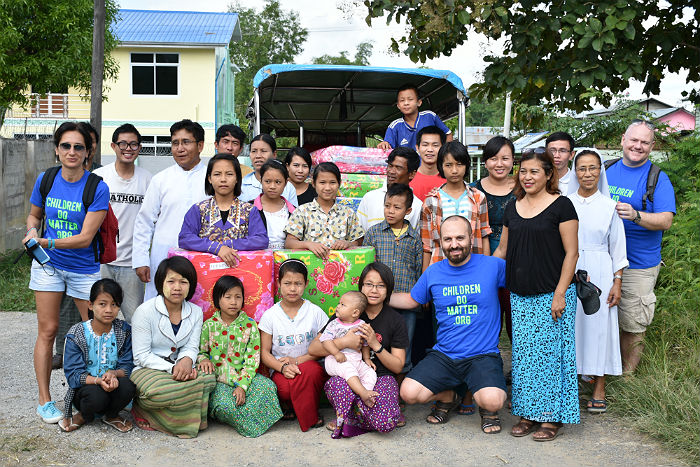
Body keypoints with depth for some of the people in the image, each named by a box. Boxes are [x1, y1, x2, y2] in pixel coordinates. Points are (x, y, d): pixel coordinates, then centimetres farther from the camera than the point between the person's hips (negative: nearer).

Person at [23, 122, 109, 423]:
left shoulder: (97, 188, -13)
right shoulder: (45, 179, -2)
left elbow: (85, 237, -17)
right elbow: (34, 215, 15)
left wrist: (45, 242, -25)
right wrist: (32, 232, -7)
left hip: (84, 267, -2)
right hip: (48, 264, 2)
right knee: (47, 330, 2)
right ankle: (44, 401, 12)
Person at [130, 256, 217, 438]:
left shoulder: (195, 312, 5)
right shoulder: (145, 311, -10)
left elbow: (192, 347, 5)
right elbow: (142, 356, -11)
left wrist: (187, 360, -21)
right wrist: (172, 368, -23)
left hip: (179, 369, 6)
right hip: (146, 370, -5)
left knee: (208, 379, -26)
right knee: (155, 391, -40)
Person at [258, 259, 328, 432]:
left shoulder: (315, 312, 2)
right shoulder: (270, 315, 3)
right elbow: (265, 352, 1)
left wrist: (297, 360, -11)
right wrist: (282, 367, -18)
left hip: (310, 365, 0)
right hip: (280, 369, 0)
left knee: (311, 371, -36)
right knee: (285, 388, -34)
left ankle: (309, 416, -8)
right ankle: (287, 404, 5)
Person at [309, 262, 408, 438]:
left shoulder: (395, 320, 5)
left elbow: (398, 366, 2)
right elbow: (313, 348, -2)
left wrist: (375, 344, -12)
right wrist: (343, 342, -18)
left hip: (381, 376, 0)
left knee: (385, 423, -31)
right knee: (336, 384, -38)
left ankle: (347, 420, 2)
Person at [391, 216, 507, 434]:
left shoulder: (493, 266, -2)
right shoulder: (433, 272, 7)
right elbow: (411, 300, 22)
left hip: (483, 356, -3)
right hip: (443, 355, 3)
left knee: (492, 400, -30)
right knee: (408, 393, -16)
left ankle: (487, 409, 10)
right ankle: (446, 397, 17)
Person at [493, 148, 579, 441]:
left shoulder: (561, 205, -5)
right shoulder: (513, 208, 12)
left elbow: (571, 253, -7)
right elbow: (503, 249, 19)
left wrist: (560, 293, -13)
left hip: (551, 295, -5)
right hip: (520, 295, 5)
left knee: (550, 352, 0)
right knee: (523, 354, 8)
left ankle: (551, 416, 11)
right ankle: (528, 413, 19)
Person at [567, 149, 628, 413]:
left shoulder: (609, 206, 2)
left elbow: (618, 246, 4)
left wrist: (617, 281, -1)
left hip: (600, 273, -1)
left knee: (599, 324, 1)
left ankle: (599, 390, 10)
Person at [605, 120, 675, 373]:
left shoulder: (658, 179, -3)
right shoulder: (607, 171, 9)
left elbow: (665, 221, -13)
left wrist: (635, 215, -29)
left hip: (638, 266, -3)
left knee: (632, 327, 3)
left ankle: (626, 376, 20)